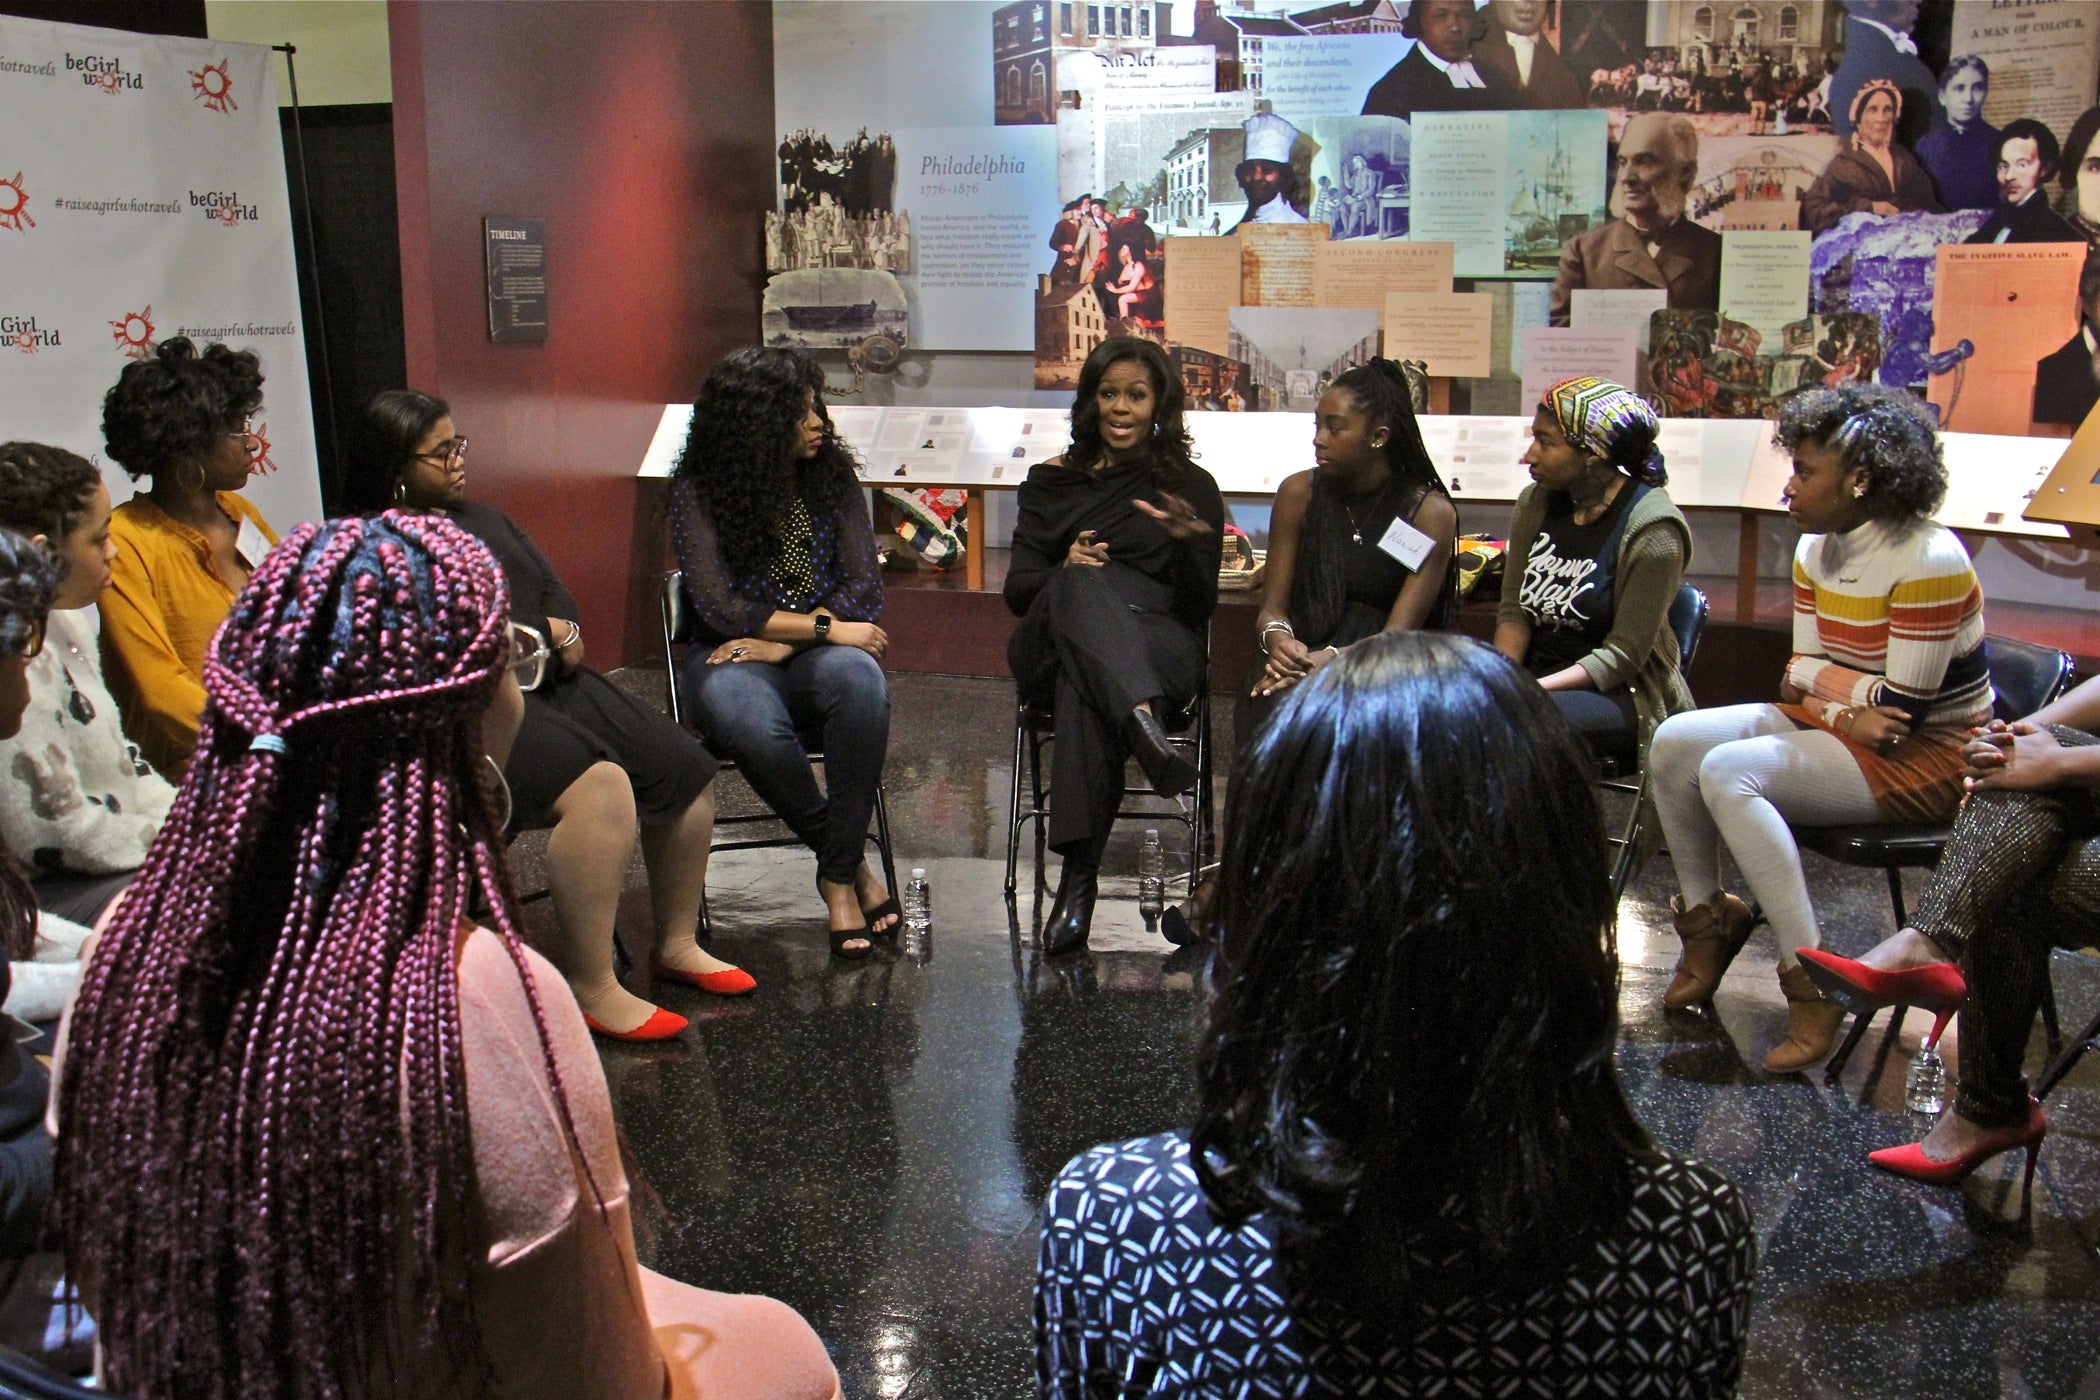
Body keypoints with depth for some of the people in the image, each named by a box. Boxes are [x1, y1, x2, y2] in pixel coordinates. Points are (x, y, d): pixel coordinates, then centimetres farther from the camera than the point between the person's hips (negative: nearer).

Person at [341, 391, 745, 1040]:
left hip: (547, 684, 9)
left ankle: (676, 945, 12)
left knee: (687, 769, -4)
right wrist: (526, 635, -12)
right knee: (598, 785, -32)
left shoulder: (483, 519, 25)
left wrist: (563, 633, 1)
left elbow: (555, 591, 25)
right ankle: (590, 987, -25)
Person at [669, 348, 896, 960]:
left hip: (817, 655, 2)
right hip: (733, 657, -2)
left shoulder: (832, 474, 5)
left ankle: (838, 873, -25)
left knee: (859, 678, -36)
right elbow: (717, 605, -12)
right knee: (752, 724, -39)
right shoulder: (698, 490, -3)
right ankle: (847, 860, -15)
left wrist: (783, 642, -14)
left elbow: (864, 588, -1)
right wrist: (826, 627, -16)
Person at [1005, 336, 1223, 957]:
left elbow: (1199, 610, 6)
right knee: (1081, 585, -37)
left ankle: (1079, 876, -46)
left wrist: (1190, 542, -15)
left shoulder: (1192, 487, 13)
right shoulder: (1050, 482, 19)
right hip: (1050, 647, 1)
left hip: (1163, 650, -1)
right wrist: (1066, 571, -12)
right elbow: (1017, 590, 11)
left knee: (1084, 690, -39)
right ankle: (1142, 723, -62)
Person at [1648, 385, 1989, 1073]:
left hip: (1926, 759, -8)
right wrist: (1847, 706, -18)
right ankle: (1705, 916, 6)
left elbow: (1903, 710, -23)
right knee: (1674, 741, -10)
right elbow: (1800, 675, 3)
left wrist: (1824, 678, -9)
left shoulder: (1930, 561, -21)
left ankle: (1810, 978, -24)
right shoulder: (1816, 550, 4)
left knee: (1728, 772, -27)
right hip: (1837, 730, 8)